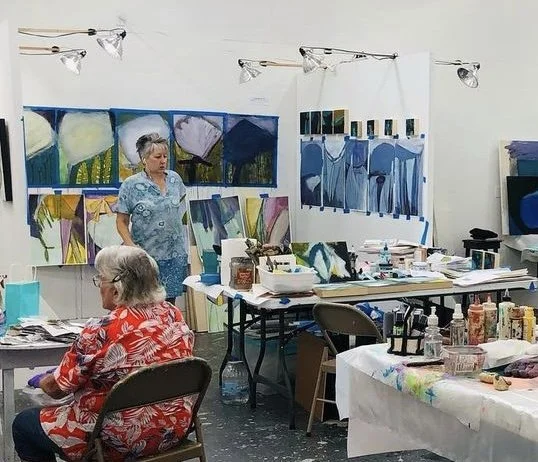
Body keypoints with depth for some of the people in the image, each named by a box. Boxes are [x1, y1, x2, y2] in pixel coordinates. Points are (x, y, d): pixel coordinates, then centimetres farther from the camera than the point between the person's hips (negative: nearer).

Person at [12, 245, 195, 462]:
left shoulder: (101, 333, -24)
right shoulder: (173, 314, -6)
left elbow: (56, 388, -10)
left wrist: (43, 382, 13)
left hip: (123, 441, -7)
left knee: (23, 423, 14)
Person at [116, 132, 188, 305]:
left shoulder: (175, 179, 5)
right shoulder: (131, 185, -7)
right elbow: (121, 222, -5)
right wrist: (131, 246, -18)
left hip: (175, 254, 4)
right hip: (146, 256, -4)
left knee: (170, 302, 10)